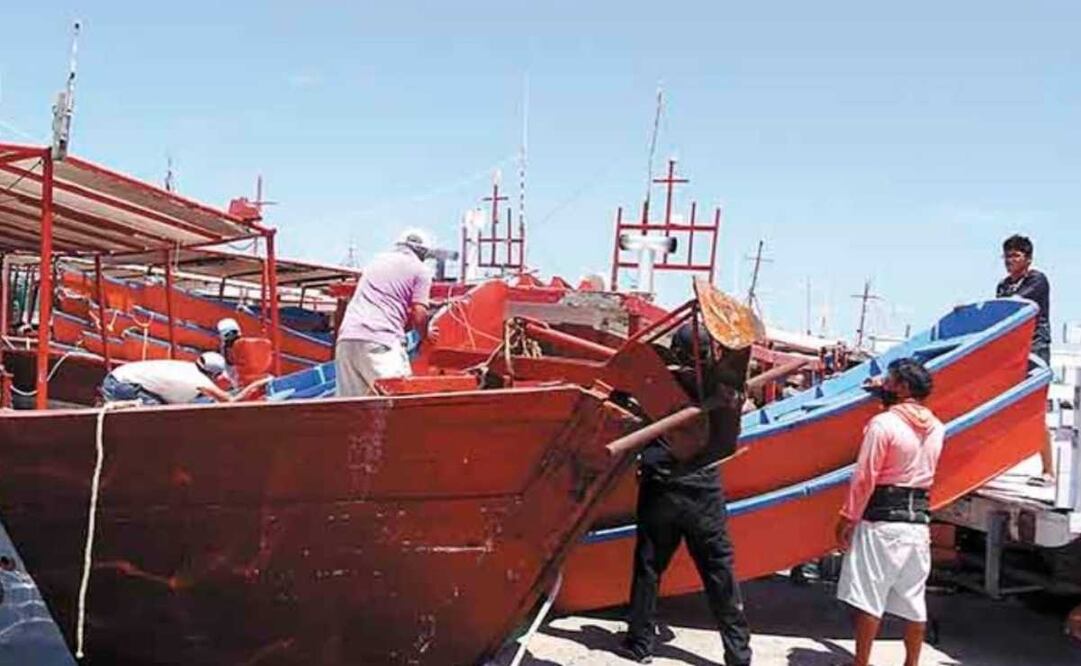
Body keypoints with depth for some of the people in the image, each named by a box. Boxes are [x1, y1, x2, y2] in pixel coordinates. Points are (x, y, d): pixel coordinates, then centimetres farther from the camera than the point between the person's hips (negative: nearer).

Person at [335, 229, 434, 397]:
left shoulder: (377, 261, 27)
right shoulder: (420, 270, 7)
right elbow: (418, 316, 0)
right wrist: (425, 336, 19)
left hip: (346, 339, 7)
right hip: (380, 341, -7)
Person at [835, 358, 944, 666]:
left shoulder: (883, 423, -13)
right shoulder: (936, 427, 8)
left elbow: (864, 478, -15)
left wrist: (848, 518, -6)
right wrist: (887, 397, 28)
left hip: (881, 521, -7)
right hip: (918, 521, 7)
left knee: (868, 597, -1)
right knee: (913, 600, 12)